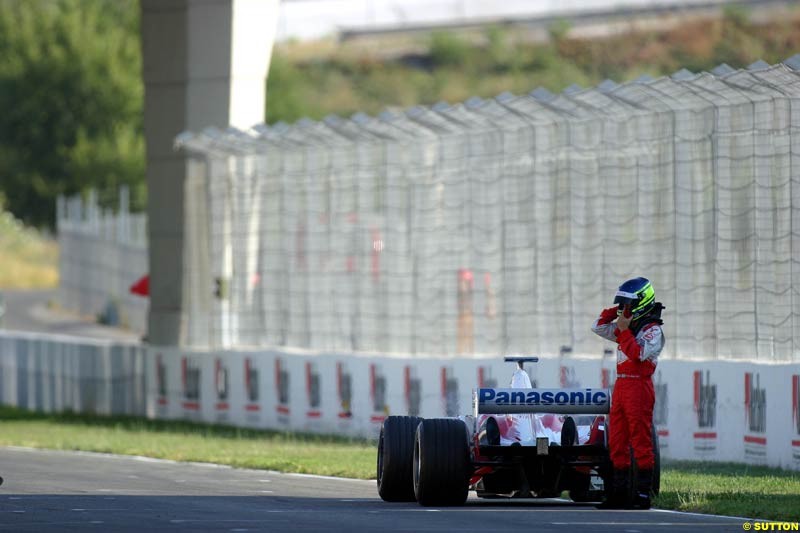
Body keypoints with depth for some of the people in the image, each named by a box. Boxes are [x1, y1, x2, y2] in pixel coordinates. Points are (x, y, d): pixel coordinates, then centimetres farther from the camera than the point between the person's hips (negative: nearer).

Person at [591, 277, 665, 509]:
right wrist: (614, 312, 8)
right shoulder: (626, 327, 17)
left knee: (641, 442, -6)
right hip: (621, 386, 9)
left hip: (639, 387, -9)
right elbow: (598, 327, 20)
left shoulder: (653, 330, -8)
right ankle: (619, 492, 12)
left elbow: (638, 354, -21)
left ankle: (643, 494, -5)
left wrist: (624, 330, -17)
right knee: (617, 442, 8)